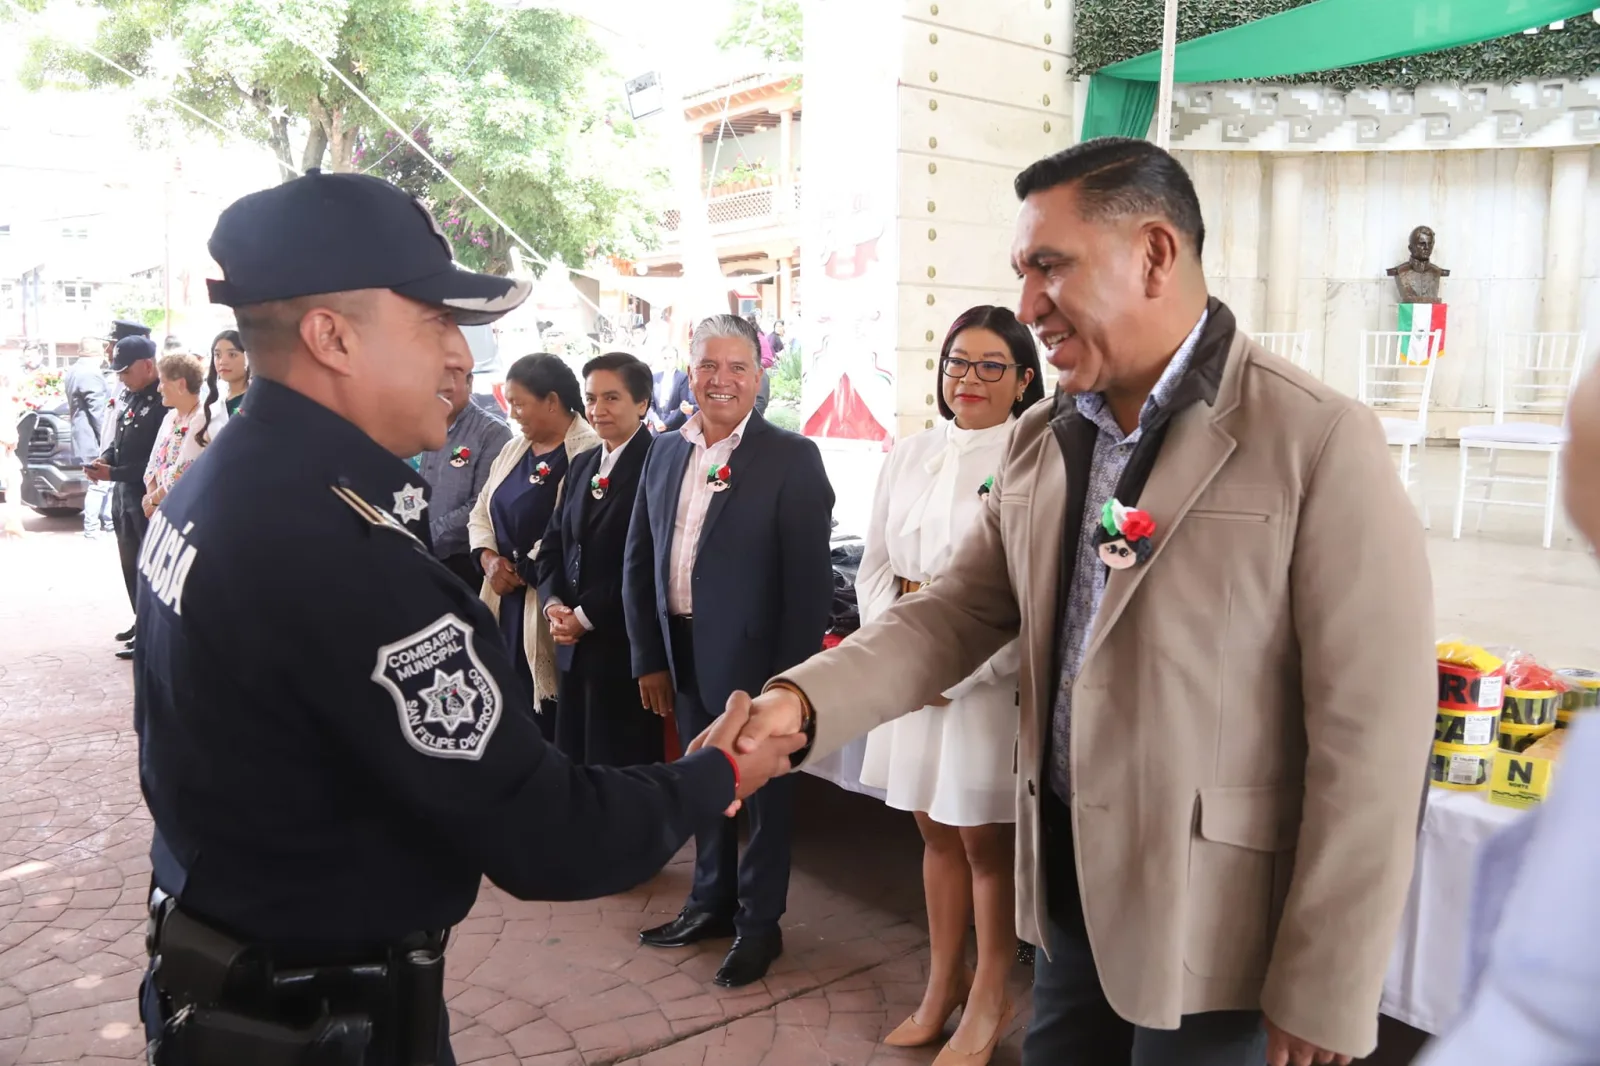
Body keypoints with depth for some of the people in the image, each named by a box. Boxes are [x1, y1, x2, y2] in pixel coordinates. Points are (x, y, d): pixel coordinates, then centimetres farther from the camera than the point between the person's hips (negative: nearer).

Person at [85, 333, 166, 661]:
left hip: (148, 497, -9)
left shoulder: (164, 402, -19)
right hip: (124, 493, 9)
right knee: (131, 565, 18)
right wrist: (104, 459, 0)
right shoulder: (130, 396, 10)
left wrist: (113, 473, -20)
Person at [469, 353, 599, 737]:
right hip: (506, 599, 7)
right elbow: (482, 513, 18)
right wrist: (488, 558, -1)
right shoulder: (514, 448, 14)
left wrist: (526, 569, -10)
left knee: (548, 712, -1)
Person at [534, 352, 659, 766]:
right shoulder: (582, 465, 15)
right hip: (575, 645, 8)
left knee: (620, 764, 3)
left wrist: (587, 616, -13)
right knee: (572, 760, 13)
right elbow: (553, 543, 15)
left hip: (624, 644, -7)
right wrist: (553, 603, -3)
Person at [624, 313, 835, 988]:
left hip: (752, 656, -5)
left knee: (763, 788, 10)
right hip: (683, 655, 5)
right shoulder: (665, 452, 7)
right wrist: (648, 656, 6)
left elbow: (809, 577, -12)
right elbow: (639, 563, 10)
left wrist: (791, 676, -14)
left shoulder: (791, 457, -9)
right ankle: (712, 902, 39)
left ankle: (759, 922, 28)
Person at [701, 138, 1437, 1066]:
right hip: (1071, 885, 6)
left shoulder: (1320, 442, -16)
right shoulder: (1038, 442, 4)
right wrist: (804, 700, -13)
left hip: (1213, 919, -5)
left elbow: (1369, 742, -16)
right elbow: (958, 612, 4)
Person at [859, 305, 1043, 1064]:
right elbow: (874, 568, 10)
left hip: (992, 680, -5)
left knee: (987, 843, 8)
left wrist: (963, 669, -16)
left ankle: (989, 998, 27)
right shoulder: (908, 456, 9)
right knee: (937, 835, 16)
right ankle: (943, 985, 33)